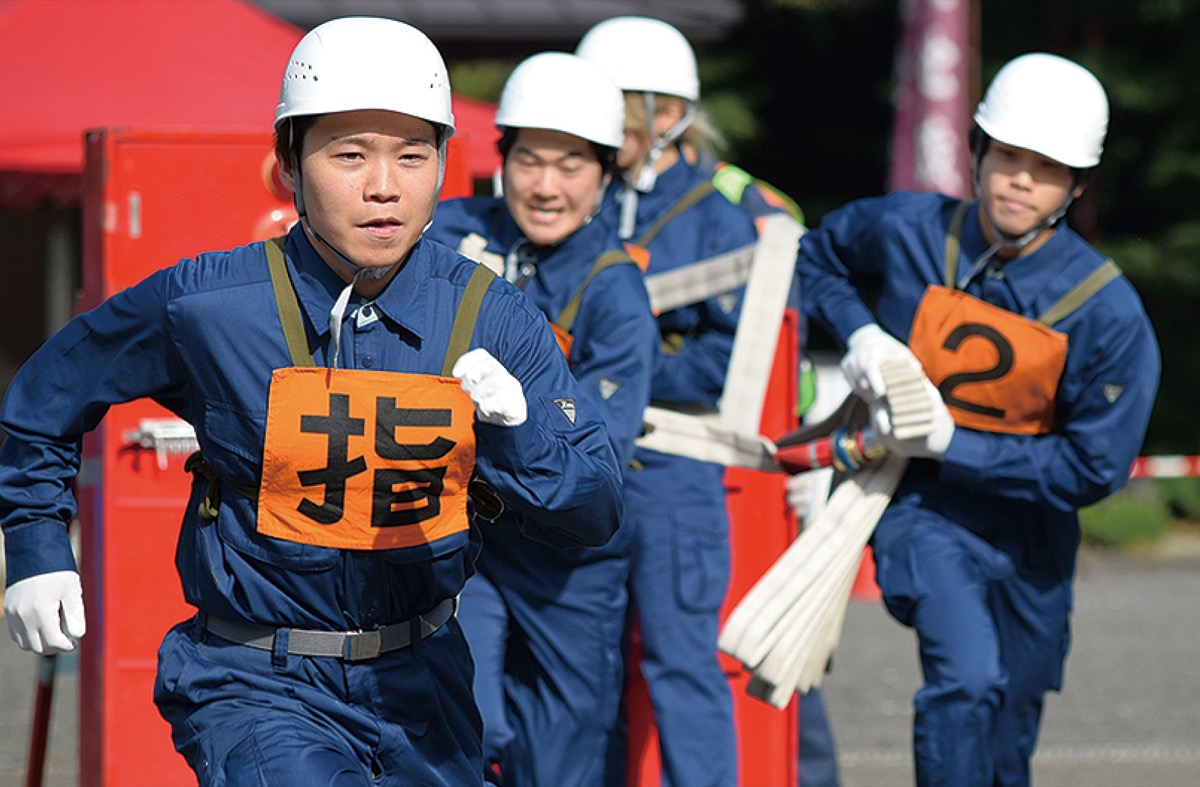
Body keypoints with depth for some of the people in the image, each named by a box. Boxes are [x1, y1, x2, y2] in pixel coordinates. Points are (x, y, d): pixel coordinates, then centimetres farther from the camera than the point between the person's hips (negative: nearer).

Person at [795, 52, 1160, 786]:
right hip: (924, 507, -2)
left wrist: (952, 443, -20)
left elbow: (1095, 466, -16)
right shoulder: (907, 229, -12)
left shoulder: (1110, 311, -18)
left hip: (1031, 527, 2)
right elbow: (819, 255, 12)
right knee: (967, 678, -27)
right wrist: (859, 332, -9)